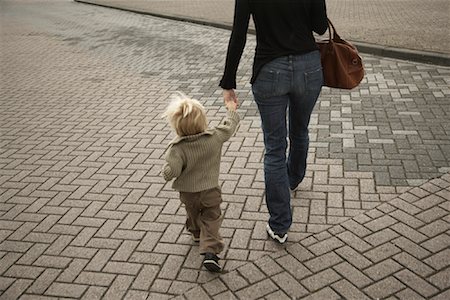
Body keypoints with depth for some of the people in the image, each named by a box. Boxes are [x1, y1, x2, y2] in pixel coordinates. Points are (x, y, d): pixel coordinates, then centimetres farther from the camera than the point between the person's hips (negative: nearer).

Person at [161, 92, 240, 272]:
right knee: (211, 219, 10)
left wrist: (166, 167, -9)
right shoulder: (214, 138, -18)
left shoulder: (177, 148, -27)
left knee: (193, 214, 27)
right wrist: (231, 110, 16)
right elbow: (229, 126, -1)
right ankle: (210, 252, -6)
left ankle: (196, 233, 55)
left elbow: (170, 173, -32)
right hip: (210, 191, 0)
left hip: (187, 193, 0)